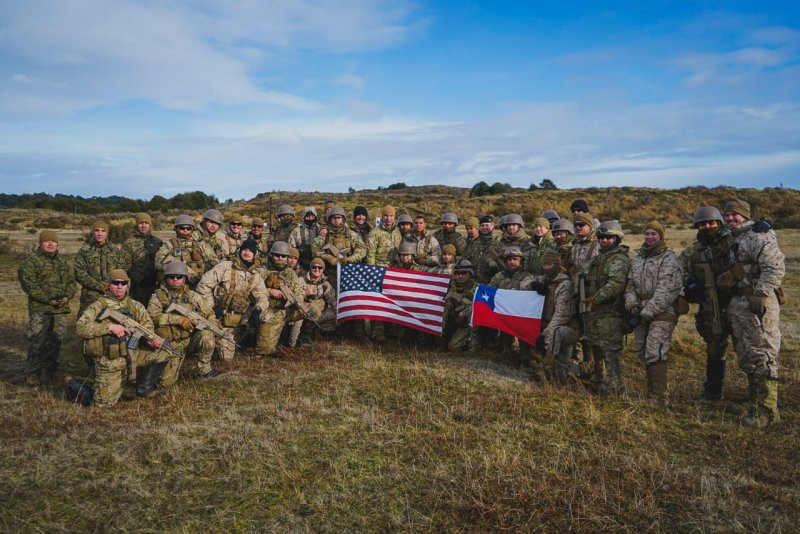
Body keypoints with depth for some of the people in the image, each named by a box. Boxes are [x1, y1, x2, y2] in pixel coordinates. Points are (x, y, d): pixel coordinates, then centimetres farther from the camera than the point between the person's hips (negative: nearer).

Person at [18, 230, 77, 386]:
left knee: (55, 342, 9)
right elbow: (28, 284, -11)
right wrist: (47, 300, -16)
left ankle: (48, 372, 21)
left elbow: (72, 282, 16)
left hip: (61, 310, 5)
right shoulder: (31, 261, -2)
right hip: (40, 309, -5)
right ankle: (32, 374, 5)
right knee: (37, 343, -6)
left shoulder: (62, 262, 17)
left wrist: (67, 296, -4)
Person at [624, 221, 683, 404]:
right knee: (643, 354, 11)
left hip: (662, 314, -7)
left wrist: (648, 312, -19)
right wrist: (632, 304, -1)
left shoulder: (670, 259, -6)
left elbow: (667, 291, -15)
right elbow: (630, 285, 17)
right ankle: (651, 392, 23)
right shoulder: (638, 258, 17)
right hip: (641, 314, 7)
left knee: (654, 355, -13)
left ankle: (659, 397, -5)